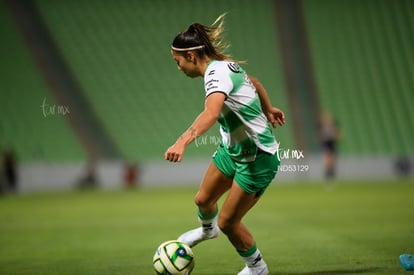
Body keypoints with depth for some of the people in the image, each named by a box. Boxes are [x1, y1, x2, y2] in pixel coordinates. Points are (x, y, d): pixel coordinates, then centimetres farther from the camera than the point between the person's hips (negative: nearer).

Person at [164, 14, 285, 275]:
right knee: (203, 199, 21)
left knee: (228, 222, 1)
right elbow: (255, 83, 21)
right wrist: (268, 109, 39)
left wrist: (183, 141, -60)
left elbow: (211, 113, -47)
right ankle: (208, 229, 55)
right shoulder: (227, 64, 1)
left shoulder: (216, 72, -27)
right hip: (232, 149, 9)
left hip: (258, 160, -9)